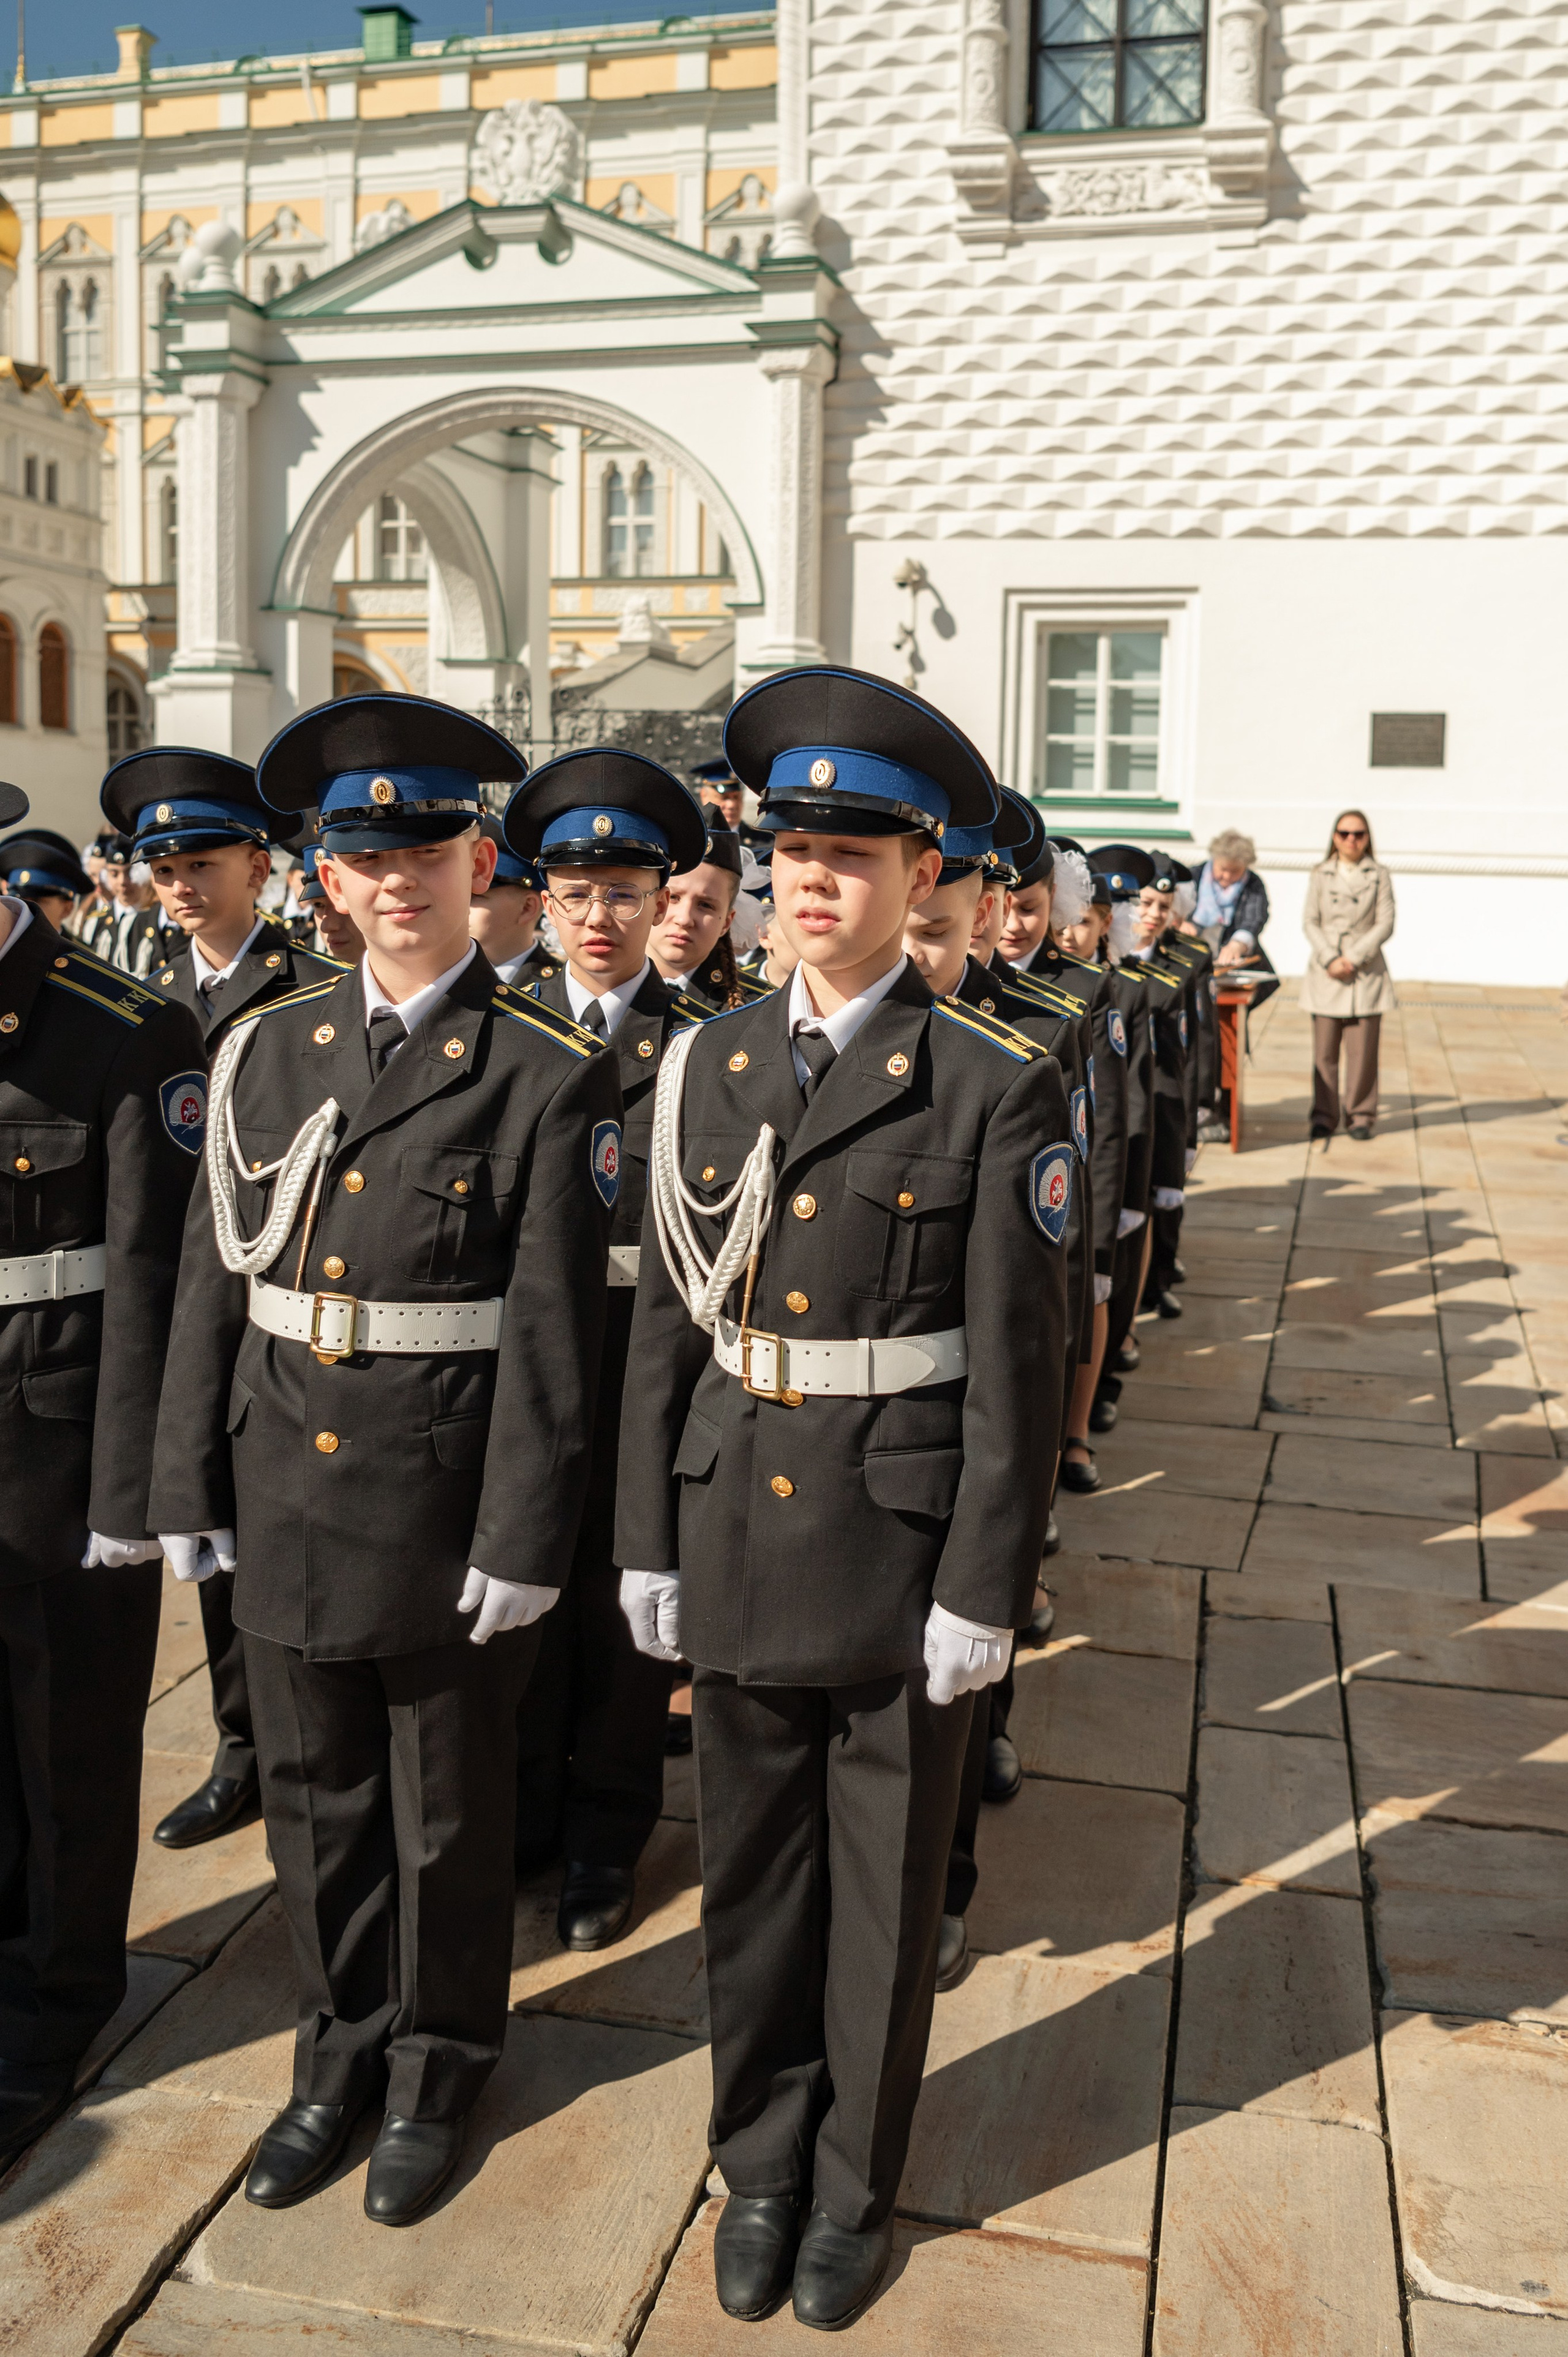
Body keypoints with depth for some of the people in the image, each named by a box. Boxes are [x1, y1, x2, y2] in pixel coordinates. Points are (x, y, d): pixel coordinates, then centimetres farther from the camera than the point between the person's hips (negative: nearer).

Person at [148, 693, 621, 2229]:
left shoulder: (549, 1077, -10)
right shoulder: (267, 1051, 4)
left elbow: (552, 1328, -11)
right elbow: (212, 1280, 6)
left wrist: (522, 1538, -13)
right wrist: (189, 1488, 5)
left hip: (444, 1512, -4)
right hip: (285, 1496, 4)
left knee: (448, 1818, 14)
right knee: (316, 1804, 19)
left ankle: (437, 2073, 37)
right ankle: (341, 2057, 40)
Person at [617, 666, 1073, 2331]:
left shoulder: (996, 1091, -10)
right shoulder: (708, 1066, 2)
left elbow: (1017, 1365, -9)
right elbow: (664, 1324, 5)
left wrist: (984, 1589, -10)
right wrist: (647, 1541, 5)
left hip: (900, 1549, -3)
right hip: (737, 1535, 4)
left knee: (885, 1891, 14)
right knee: (751, 1875, 17)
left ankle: (855, 2187, 36)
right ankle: (761, 2163, 40)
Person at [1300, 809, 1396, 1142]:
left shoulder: (1379, 877, 6)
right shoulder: (1320, 875, 8)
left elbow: (1385, 924, 0)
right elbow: (1310, 922, 3)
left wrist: (1354, 958, -11)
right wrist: (1330, 959, -10)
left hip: (1366, 974, -1)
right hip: (1326, 976, 1)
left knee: (1363, 1051, -1)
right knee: (1325, 1052, 1)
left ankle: (1360, 1117, 9)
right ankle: (1324, 1117, 10)